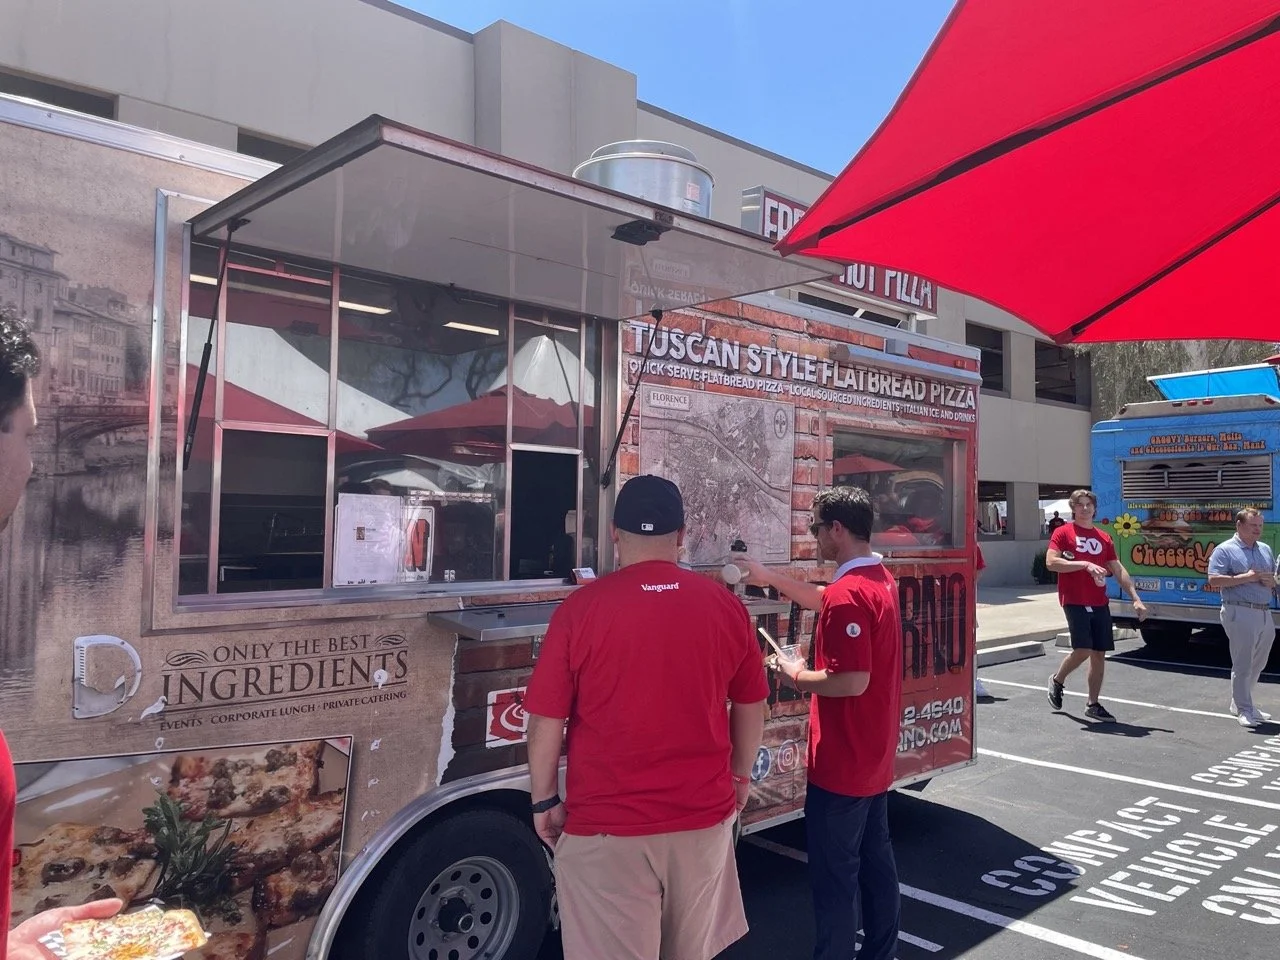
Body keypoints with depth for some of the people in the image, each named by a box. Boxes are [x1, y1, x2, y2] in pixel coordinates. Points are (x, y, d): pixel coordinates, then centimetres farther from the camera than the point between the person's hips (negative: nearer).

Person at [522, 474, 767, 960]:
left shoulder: (582, 608, -13)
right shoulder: (726, 605, -4)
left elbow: (547, 721, -9)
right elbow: (750, 708, 7)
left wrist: (544, 802, 4)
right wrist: (739, 777, 21)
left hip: (607, 824, -3)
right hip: (704, 816, 4)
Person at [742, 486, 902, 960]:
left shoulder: (848, 592, -25)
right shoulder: (879, 579, 6)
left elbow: (853, 680, -28)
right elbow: (827, 603, 23)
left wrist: (799, 676, -13)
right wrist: (770, 577, 23)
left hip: (841, 762, -10)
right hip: (875, 756, 10)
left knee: (834, 872, 3)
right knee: (875, 858, 19)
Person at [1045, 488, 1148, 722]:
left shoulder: (1104, 538, 15)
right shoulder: (1063, 533, 0)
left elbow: (1119, 571, 15)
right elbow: (1051, 562, -12)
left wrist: (1136, 599, 7)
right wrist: (1085, 564, -19)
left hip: (1099, 604, 5)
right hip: (1074, 602, -5)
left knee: (1099, 654, 5)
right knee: (1083, 650, -15)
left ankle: (1093, 704, 17)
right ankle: (1057, 680, 13)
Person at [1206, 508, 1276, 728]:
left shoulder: (1265, 550, 16)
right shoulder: (1225, 550, -6)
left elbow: (1275, 576, 23)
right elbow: (1214, 580, -14)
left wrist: (1272, 581, 0)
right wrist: (1245, 577, -18)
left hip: (1265, 613, 7)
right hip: (1240, 613, -7)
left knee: (1257, 664, 14)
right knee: (1243, 664, -4)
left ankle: (1240, 703, 27)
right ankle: (1244, 710, 3)